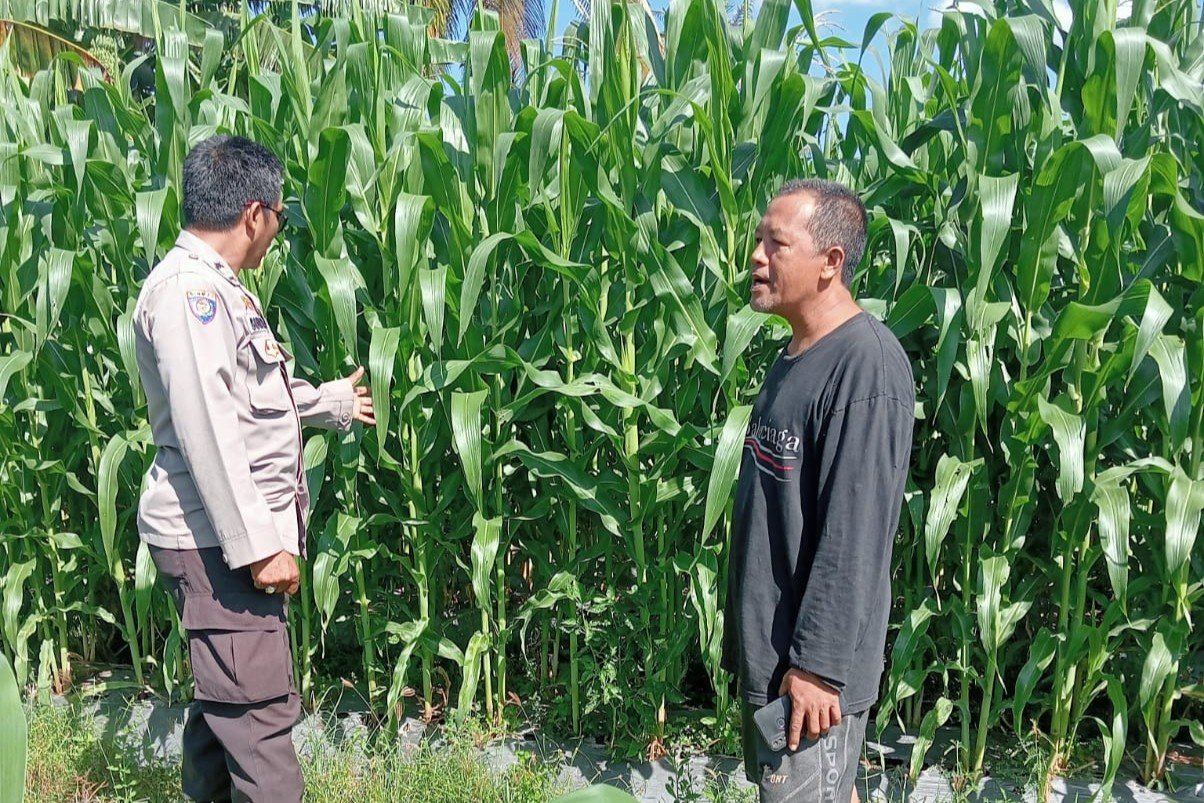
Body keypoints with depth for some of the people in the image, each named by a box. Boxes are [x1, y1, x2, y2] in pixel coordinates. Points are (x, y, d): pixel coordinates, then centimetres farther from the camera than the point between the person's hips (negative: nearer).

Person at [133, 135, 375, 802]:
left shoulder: (214, 287, 18)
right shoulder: (186, 290, -16)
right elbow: (205, 429, -24)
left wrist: (331, 401, 42)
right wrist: (257, 544, -24)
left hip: (236, 532, 11)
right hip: (218, 539, -11)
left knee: (227, 696, 19)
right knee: (260, 708, -7)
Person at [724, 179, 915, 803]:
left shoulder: (867, 365, -20)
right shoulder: (793, 358, 9)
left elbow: (855, 534, -23)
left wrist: (818, 664, -22)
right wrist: (747, 636, 17)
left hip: (809, 663, -9)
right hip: (765, 647, 9)